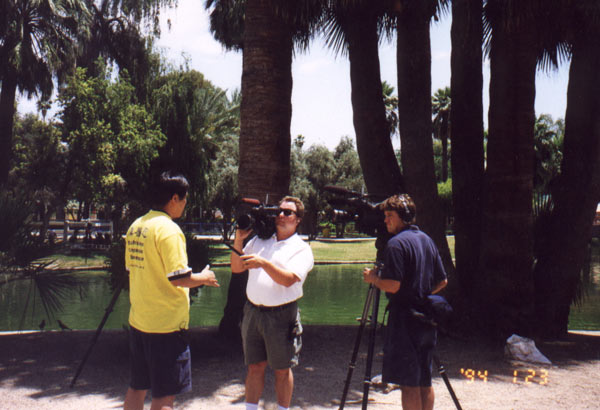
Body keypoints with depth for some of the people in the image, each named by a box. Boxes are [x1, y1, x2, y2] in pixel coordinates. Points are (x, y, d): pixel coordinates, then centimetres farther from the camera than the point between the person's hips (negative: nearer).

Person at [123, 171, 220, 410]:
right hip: (167, 324, -8)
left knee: (137, 387, 19)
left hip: (138, 320, 8)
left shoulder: (135, 227, 9)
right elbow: (179, 278, -22)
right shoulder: (168, 229, -17)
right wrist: (204, 277, -4)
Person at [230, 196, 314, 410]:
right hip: (253, 311, 4)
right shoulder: (259, 240, 13)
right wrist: (239, 240, 0)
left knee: (282, 369, 7)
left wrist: (264, 263, -28)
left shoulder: (301, 249, -2)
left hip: (281, 315, -4)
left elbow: (288, 279, -17)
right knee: (254, 366, 11)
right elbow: (236, 268, 11)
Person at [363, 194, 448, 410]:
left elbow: (392, 285, -20)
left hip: (405, 320, -8)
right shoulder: (427, 240, 13)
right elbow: (442, 281, 16)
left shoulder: (396, 243, -13)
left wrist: (373, 278, -3)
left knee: (408, 383, -2)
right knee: (424, 380, 15)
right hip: (427, 321, 9)